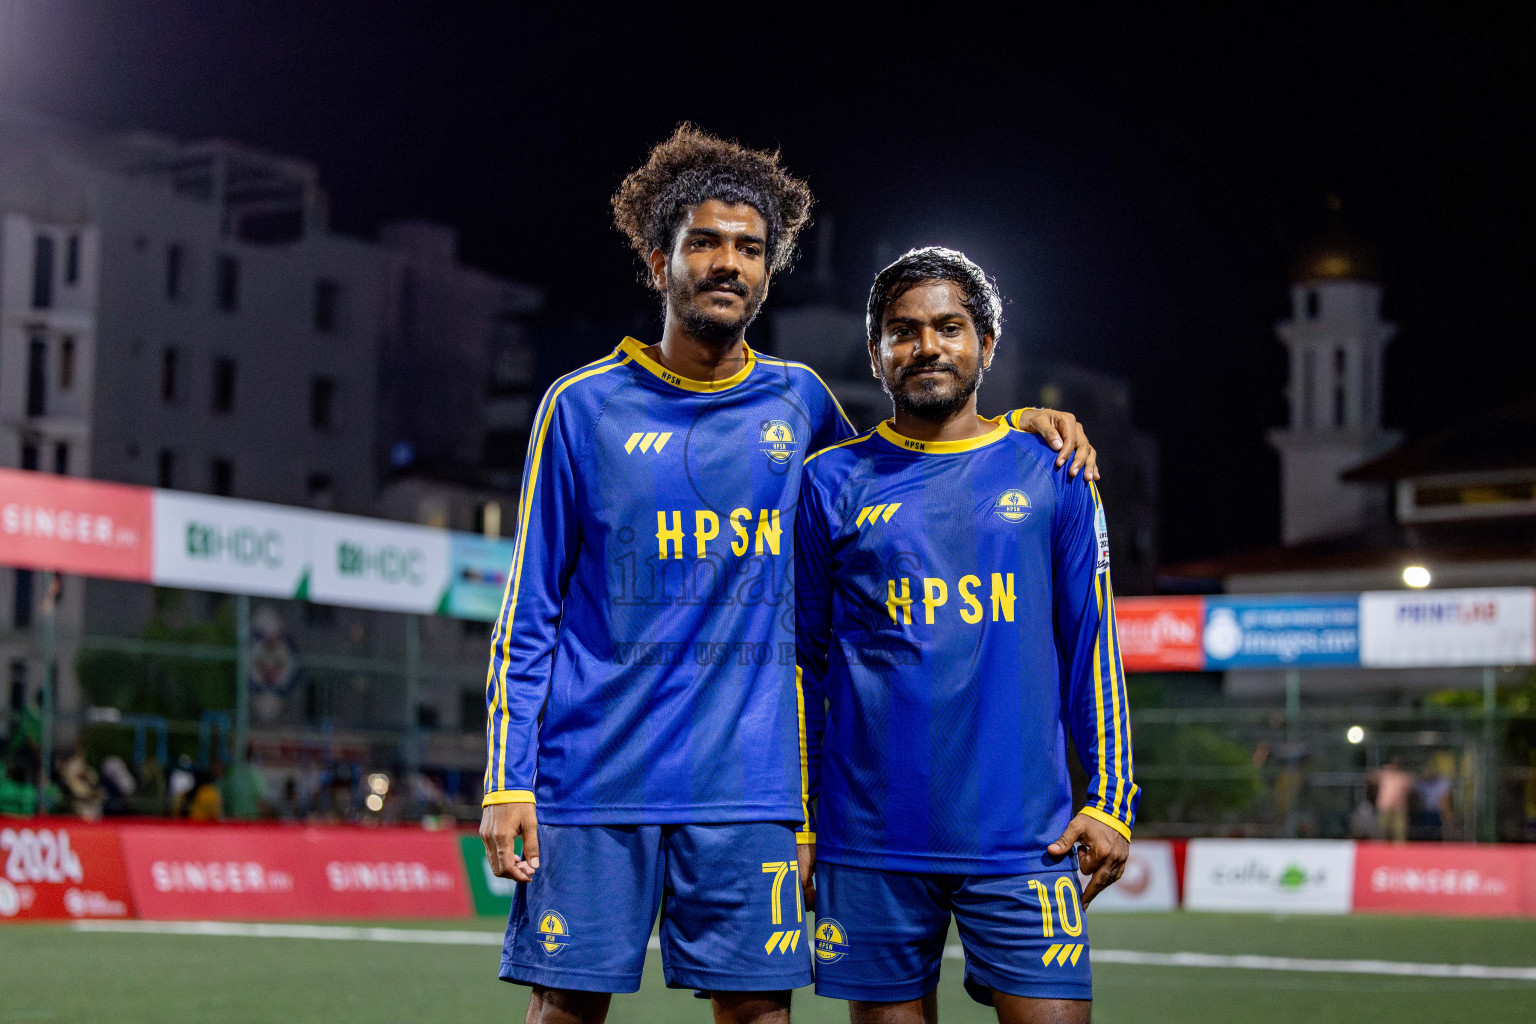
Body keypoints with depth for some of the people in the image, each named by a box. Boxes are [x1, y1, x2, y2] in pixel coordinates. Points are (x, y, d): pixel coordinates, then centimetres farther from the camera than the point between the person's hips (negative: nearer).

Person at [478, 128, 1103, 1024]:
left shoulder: (799, 402, 10)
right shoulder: (583, 407, 3)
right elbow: (528, 614, 4)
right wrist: (508, 782, -3)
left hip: (746, 786, 2)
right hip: (591, 779, -2)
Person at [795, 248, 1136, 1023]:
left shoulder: (1050, 476, 8)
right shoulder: (831, 484, 7)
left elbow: (1091, 650, 10)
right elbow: (801, 661, 10)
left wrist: (1109, 799, 3)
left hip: (1024, 838, 0)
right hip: (871, 840, 0)